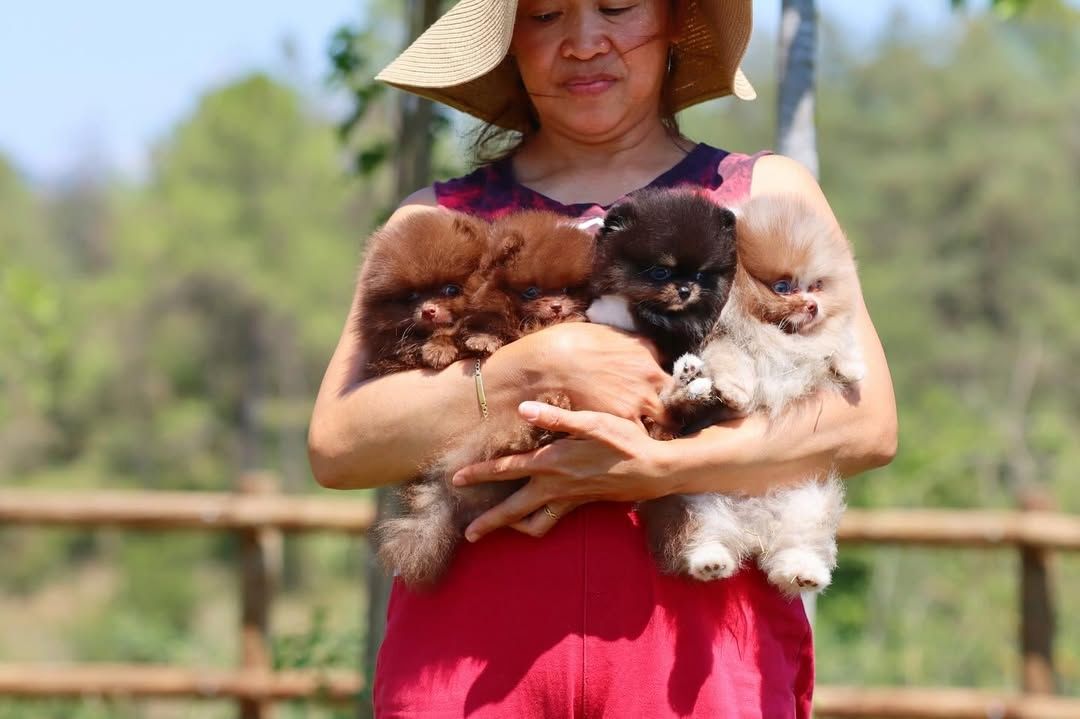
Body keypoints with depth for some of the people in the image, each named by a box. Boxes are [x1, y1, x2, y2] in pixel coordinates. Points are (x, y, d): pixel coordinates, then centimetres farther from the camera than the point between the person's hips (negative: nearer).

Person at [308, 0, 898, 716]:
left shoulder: (765, 192, 14)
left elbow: (868, 423, 0)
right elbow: (336, 446, 1)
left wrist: (653, 468, -12)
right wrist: (542, 367, -11)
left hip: (699, 656, 0)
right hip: (471, 654, 1)